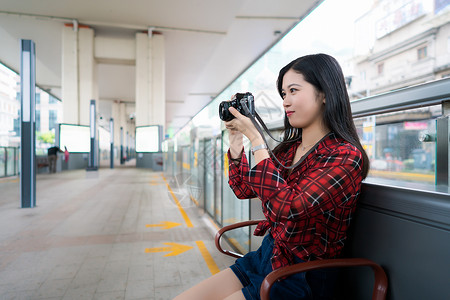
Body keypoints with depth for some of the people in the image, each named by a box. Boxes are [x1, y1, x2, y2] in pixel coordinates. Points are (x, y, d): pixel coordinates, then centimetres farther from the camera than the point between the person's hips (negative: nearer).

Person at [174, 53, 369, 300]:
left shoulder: (346, 156, -17)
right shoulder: (289, 148, 3)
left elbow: (287, 206, -30)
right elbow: (243, 189, 10)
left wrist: (255, 138, -24)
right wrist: (236, 138, 1)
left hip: (301, 279, -6)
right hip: (265, 257, 7)